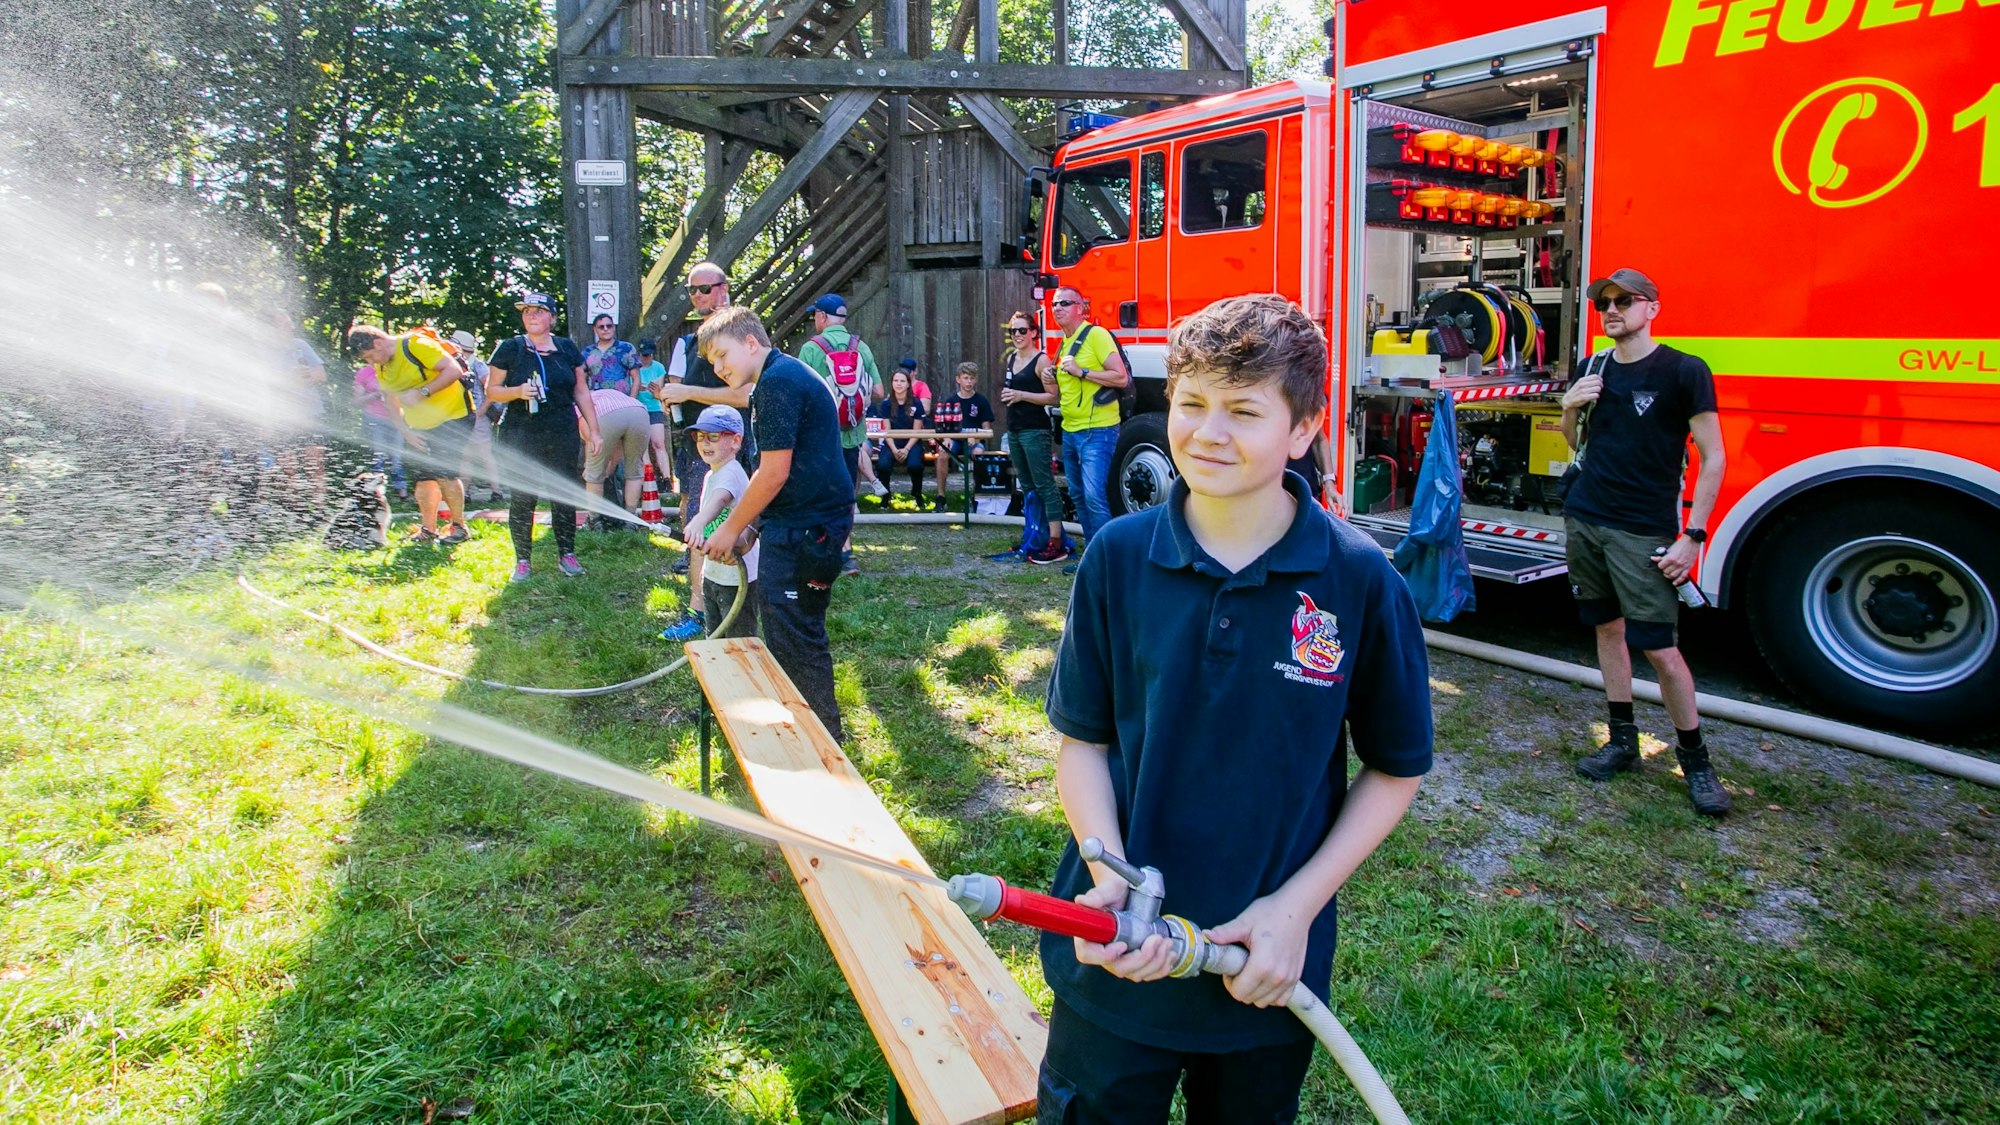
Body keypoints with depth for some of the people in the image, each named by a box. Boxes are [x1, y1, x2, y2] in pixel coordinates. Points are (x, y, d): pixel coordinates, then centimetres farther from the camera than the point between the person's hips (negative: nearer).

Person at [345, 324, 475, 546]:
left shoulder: (415, 345, -17)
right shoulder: (381, 370, 7)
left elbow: (454, 370, -24)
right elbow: (395, 405, 16)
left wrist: (422, 392, -28)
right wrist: (407, 432, 1)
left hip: (452, 417, -8)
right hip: (419, 427, 8)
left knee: (444, 472, -14)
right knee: (422, 477, 3)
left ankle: (459, 527, 0)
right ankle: (428, 530, 14)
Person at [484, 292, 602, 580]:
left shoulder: (567, 348, 9)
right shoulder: (509, 349, 2)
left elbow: (582, 393, 12)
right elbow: (492, 391, 3)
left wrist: (593, 431, 7)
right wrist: (517, 391, -17)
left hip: (563, 436, 2)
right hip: (521, 436, -2)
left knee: (564, 496, 5)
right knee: (522, 498, 0)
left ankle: (566, 554, 15)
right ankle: (522, 560, 9)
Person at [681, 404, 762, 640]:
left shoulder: (731, 473, -20)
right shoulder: (710, 475, 11)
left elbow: (720, 499, -43)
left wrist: (698, 523, -62)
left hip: (737, 578, -10)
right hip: (713, 575, 10)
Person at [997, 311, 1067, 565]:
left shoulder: (1041, 360, -9)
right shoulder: (1010, 359, 14)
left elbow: (1053, 397, -15)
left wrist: (1022, 395, -18)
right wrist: (1005, 395, 6)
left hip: (1035, 430, -9)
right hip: (1014, 429, 9)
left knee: (1044, 485, -10)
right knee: (1026, 486, 12)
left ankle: (1056, 544, -12)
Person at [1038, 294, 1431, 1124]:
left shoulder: (1360, 580, -13)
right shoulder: (1117, 558, -9)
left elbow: (1395, 769, -2)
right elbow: (1083, 740, -1)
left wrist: (1297, 907, -10)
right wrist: (1109, 876, -16)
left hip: (1268, 972, 0)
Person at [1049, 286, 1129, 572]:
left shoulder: (1096, 335, -10)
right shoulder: (1064, 344, 15)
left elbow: (1120, 377, -17)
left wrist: (1081, 371, -18)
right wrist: (1052, 384, 6)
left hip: (1097, 431, -9)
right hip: (1070, 430, 9)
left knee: (1094, 497, -16)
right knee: (1078, 496, 13)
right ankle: (1091, 555, 21)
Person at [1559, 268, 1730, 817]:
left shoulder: (1684, 371, -7)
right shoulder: (1594, 368, 10)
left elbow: (1713, 458, -7)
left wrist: (1693, 535, -13)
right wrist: (1570, 408, -2)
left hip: (1643, 533, -6)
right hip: (1584, 520, 6)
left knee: (1659, 647, -6)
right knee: (1607, 628, 12)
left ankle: (1695, 759, 10)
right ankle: (1623, 741, 24)